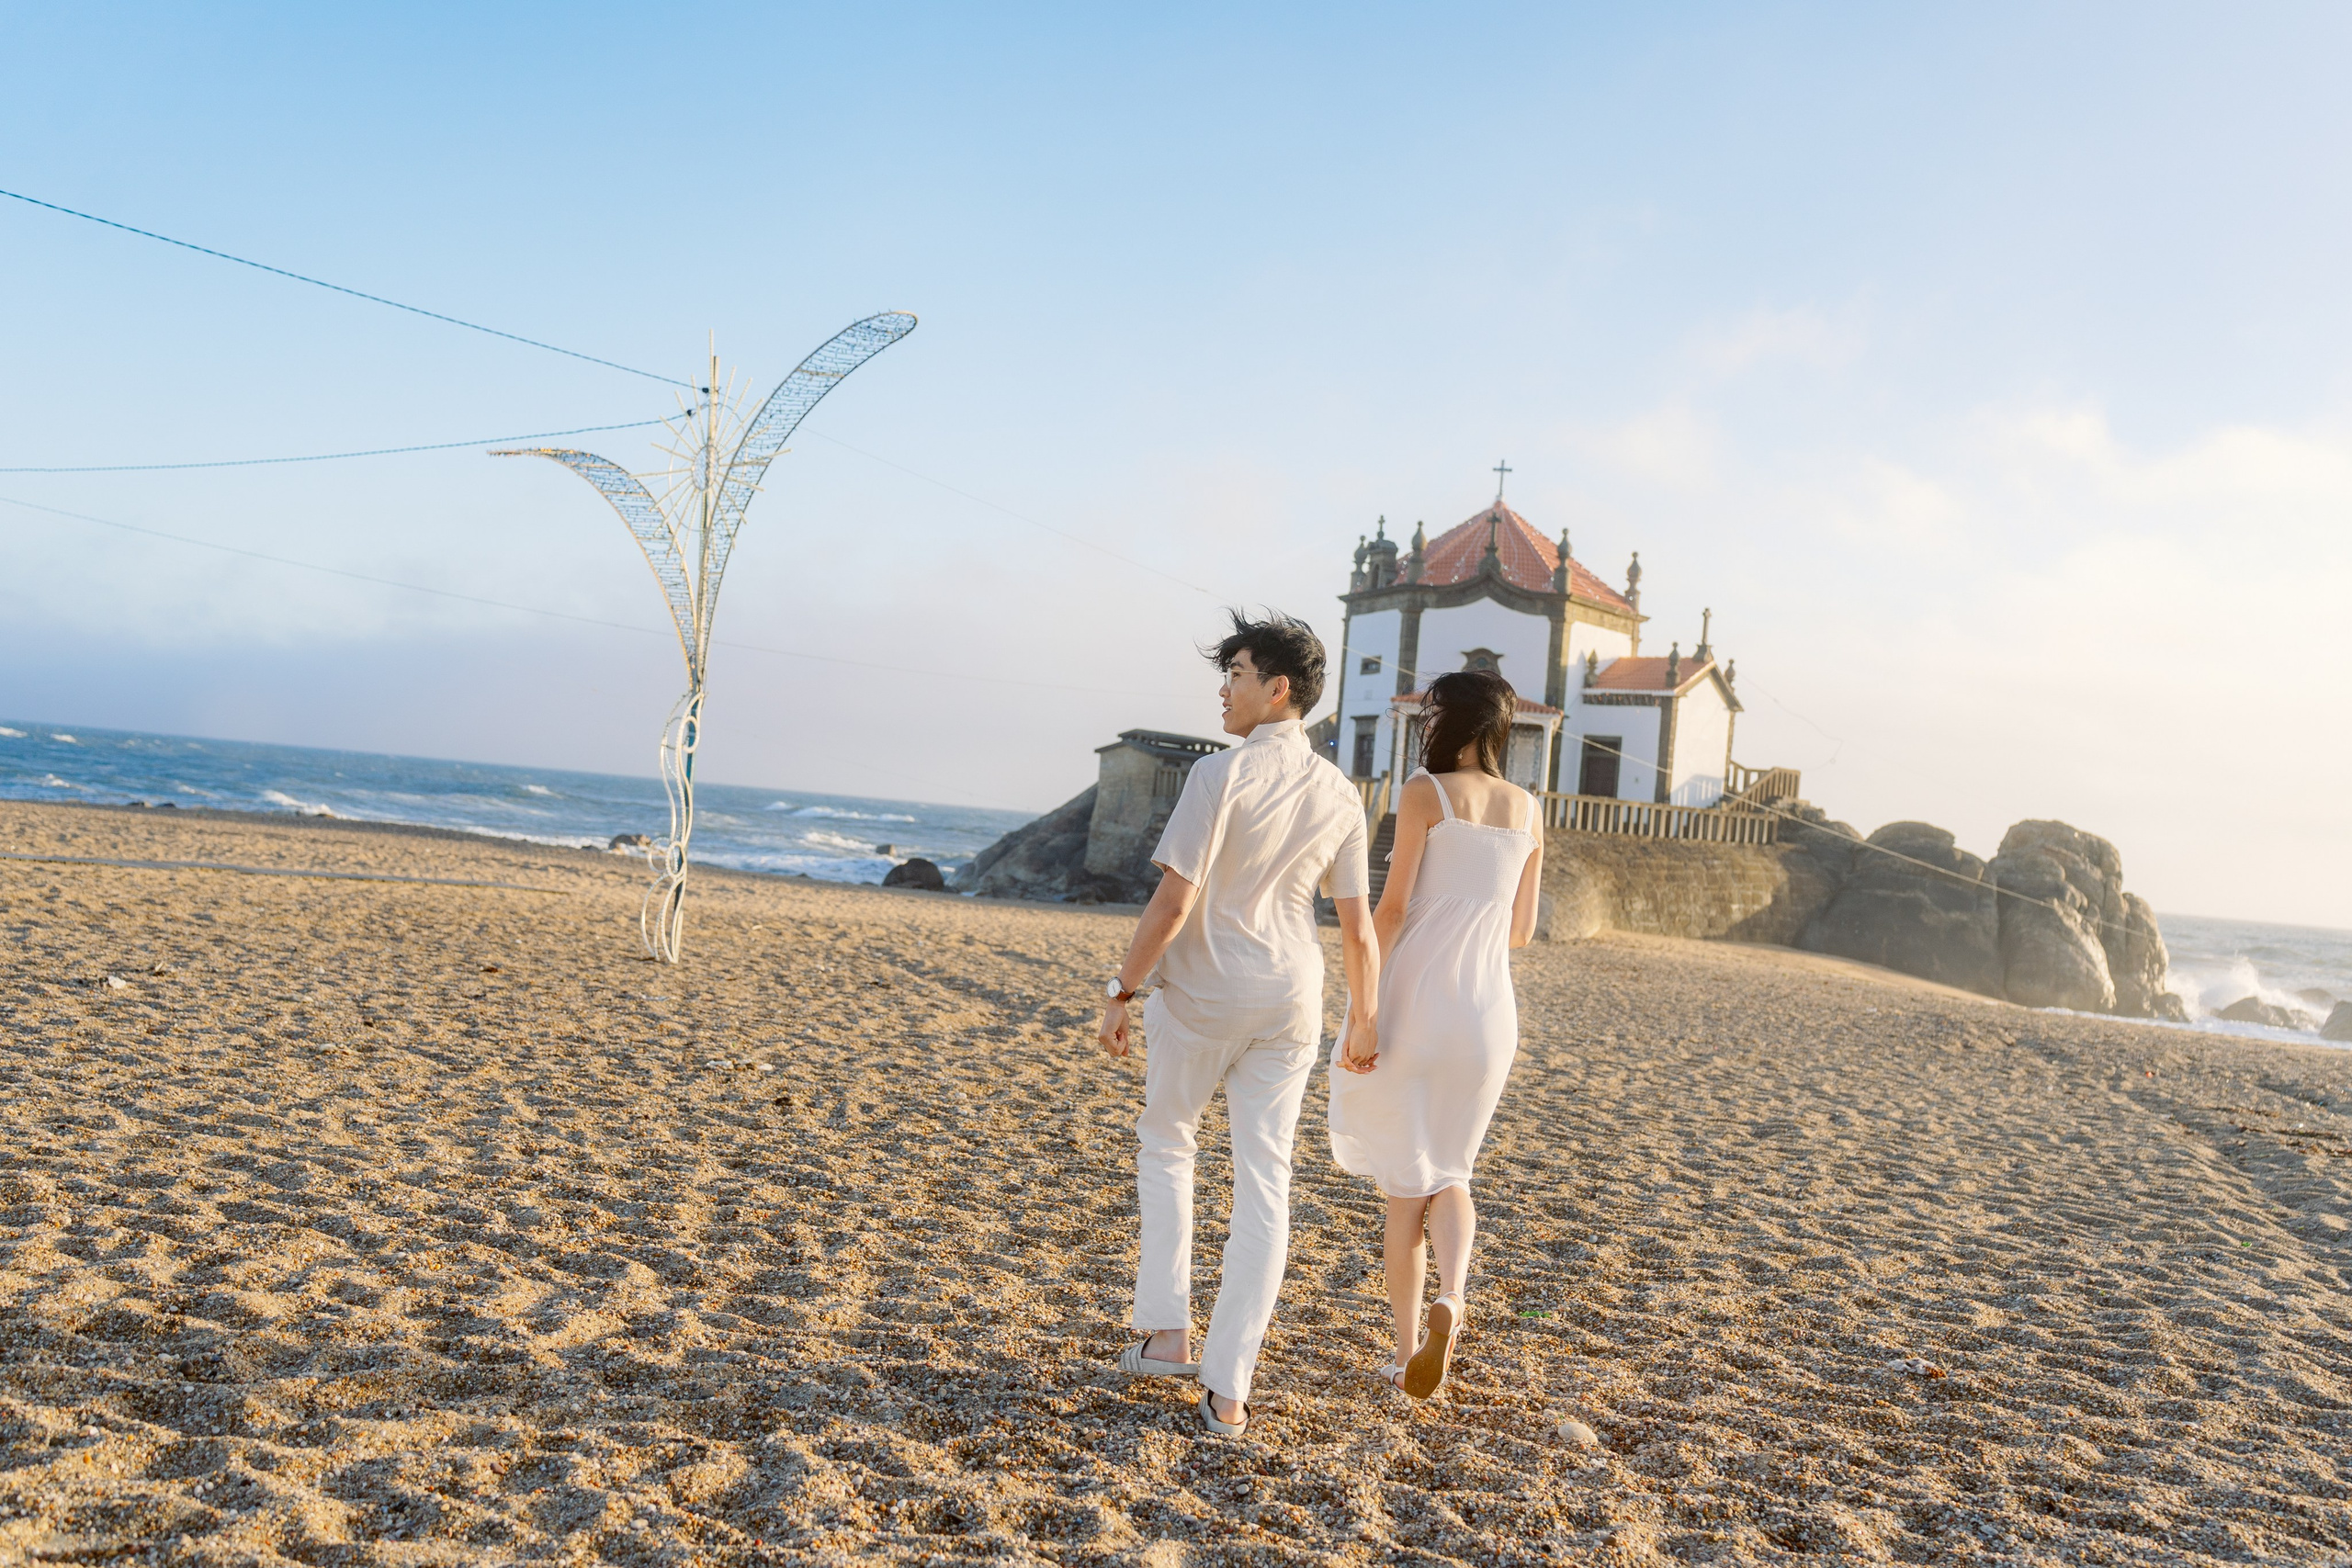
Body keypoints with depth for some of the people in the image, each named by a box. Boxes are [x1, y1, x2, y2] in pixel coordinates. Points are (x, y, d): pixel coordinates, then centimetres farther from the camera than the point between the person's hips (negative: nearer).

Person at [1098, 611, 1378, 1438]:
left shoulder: (1222, 774, -15)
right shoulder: (1341, 795, 3)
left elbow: (1173, 901, -19)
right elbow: (1358, 925, 5)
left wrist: (1120, 992, -9)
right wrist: (1365, 1019, 16)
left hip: (1199, 994, -4)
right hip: (1289, 1003, 4)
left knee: (1165, 1142, 21)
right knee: (1264, 1183, 6)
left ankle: (1167, 1330, 18)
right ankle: (1228, 1390, 10)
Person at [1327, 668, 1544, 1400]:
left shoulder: (1426, 792, -7)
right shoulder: (1528, 810, 9)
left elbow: (1392, 907, -12)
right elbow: (1521, 931, 13)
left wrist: (1359, 1013, -10)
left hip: (1415, 1000, -4)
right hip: (1488, 1009, 4)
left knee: (1404, 1181, 9)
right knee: (1448, 1173, 19)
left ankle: (1406, 1354, 14)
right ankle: (1451, 1296, -8)